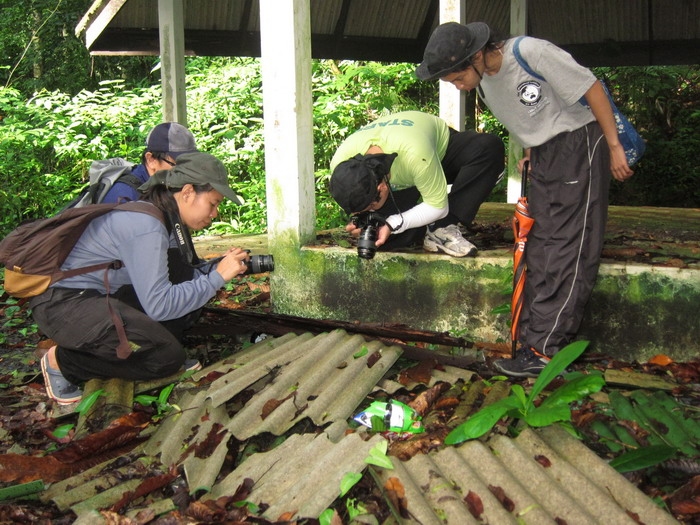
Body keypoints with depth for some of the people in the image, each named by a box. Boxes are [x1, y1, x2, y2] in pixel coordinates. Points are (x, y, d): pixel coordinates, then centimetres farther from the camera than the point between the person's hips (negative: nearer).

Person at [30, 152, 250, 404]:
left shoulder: (162, 217, 6)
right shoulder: (146, 227, -23)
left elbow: (174, 278, 7)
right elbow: (159, 305, -27)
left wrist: (216, 268, -6)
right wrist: (217, 276, -20)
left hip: (101, 296, 9)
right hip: (62, 304, -9)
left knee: (191, 290, 3)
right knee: (168, 356, -20)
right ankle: (61, 361, -4)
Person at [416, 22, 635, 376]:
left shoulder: (530, 52, -22)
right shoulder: (482, 82, 2)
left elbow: (592, 88, -16)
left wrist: (614, 147, -12)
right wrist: (530, 153, 6)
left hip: (578, 144, -8)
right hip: (542, 157, 8)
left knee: (567, 249, -9)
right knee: (538, 250, 6)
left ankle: (543, 350, -10)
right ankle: (533, 341, 10)